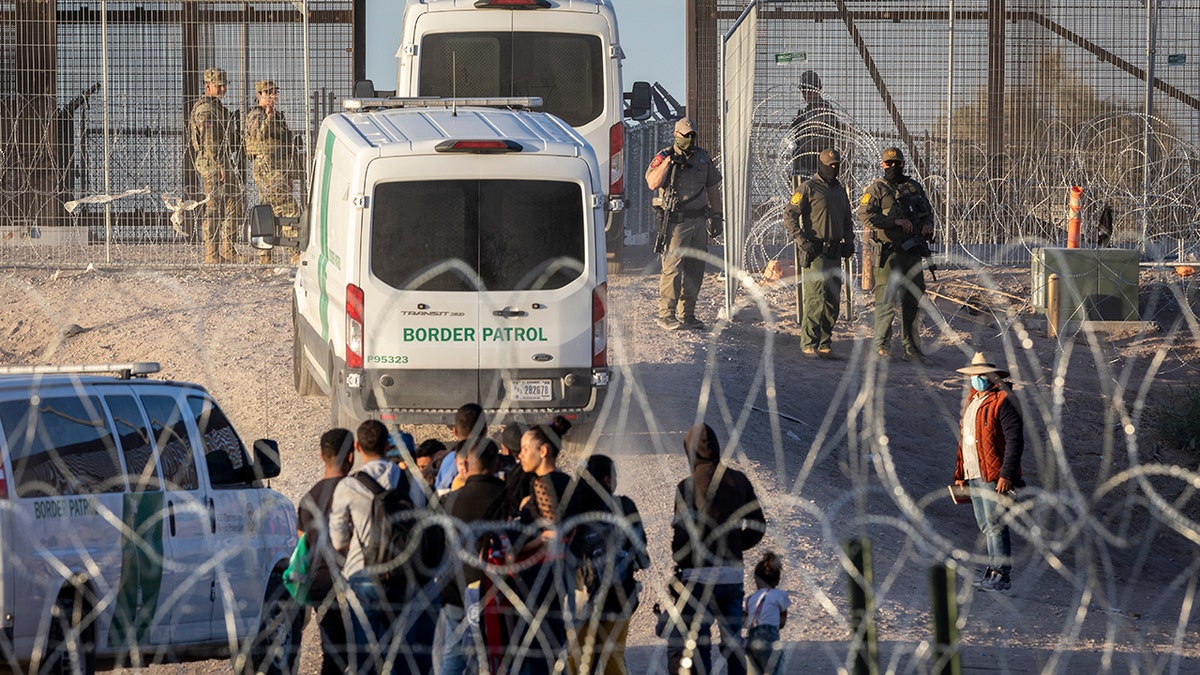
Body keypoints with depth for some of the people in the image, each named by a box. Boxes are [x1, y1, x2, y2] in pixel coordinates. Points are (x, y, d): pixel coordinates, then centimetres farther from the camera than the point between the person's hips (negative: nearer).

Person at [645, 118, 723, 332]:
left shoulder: (703, 158, 12)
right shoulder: (663, 157, -3)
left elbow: (713, 188, 19)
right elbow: (653, 183, -18)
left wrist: (717, 217, 14)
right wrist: (669, 161, -23)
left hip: (699, 221, 6)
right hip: (676, 223, -6)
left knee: (695, 270, 8)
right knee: (672, 268, -11)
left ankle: (687, 314, 16)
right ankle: (666, 315, -9)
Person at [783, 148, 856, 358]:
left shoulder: (839, 190, 18)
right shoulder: (809, 188, -5)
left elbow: (846, 220, 29)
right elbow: (789, 215, -9)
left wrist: (849, 241, 14)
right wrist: (802, 241, -17)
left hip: (834, 254, 7)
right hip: (815, 253, -7)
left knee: (833, 301, 7)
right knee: (816, 299, -13)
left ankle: (825, 344, 13)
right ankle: (808, 344, -11)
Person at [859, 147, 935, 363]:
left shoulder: (914, 187, 16)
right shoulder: (876, 189, -3)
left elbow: (928, 211, 26)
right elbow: (865, 214, -15)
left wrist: (928, 224, 2)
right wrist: (896, 221, -21)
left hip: (913, 253, 6)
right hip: (889, 253, -6)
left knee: (913, 301, 8)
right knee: (886, 300, -7)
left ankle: (912, 348, 13)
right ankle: (882, 344, 3)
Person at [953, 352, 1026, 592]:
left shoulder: (1002, 401, -12)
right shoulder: (971, 399, 17)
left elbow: (1015, 439, -16)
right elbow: (964, 438, 23)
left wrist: (1006, 474, -21)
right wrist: (960, 473, 20)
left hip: (994, 475, -9)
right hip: (974, 474, 9)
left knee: (995, 525, -8)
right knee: (985, 526, 11)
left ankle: (1001, 574, -5)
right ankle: (994, 568, 18)